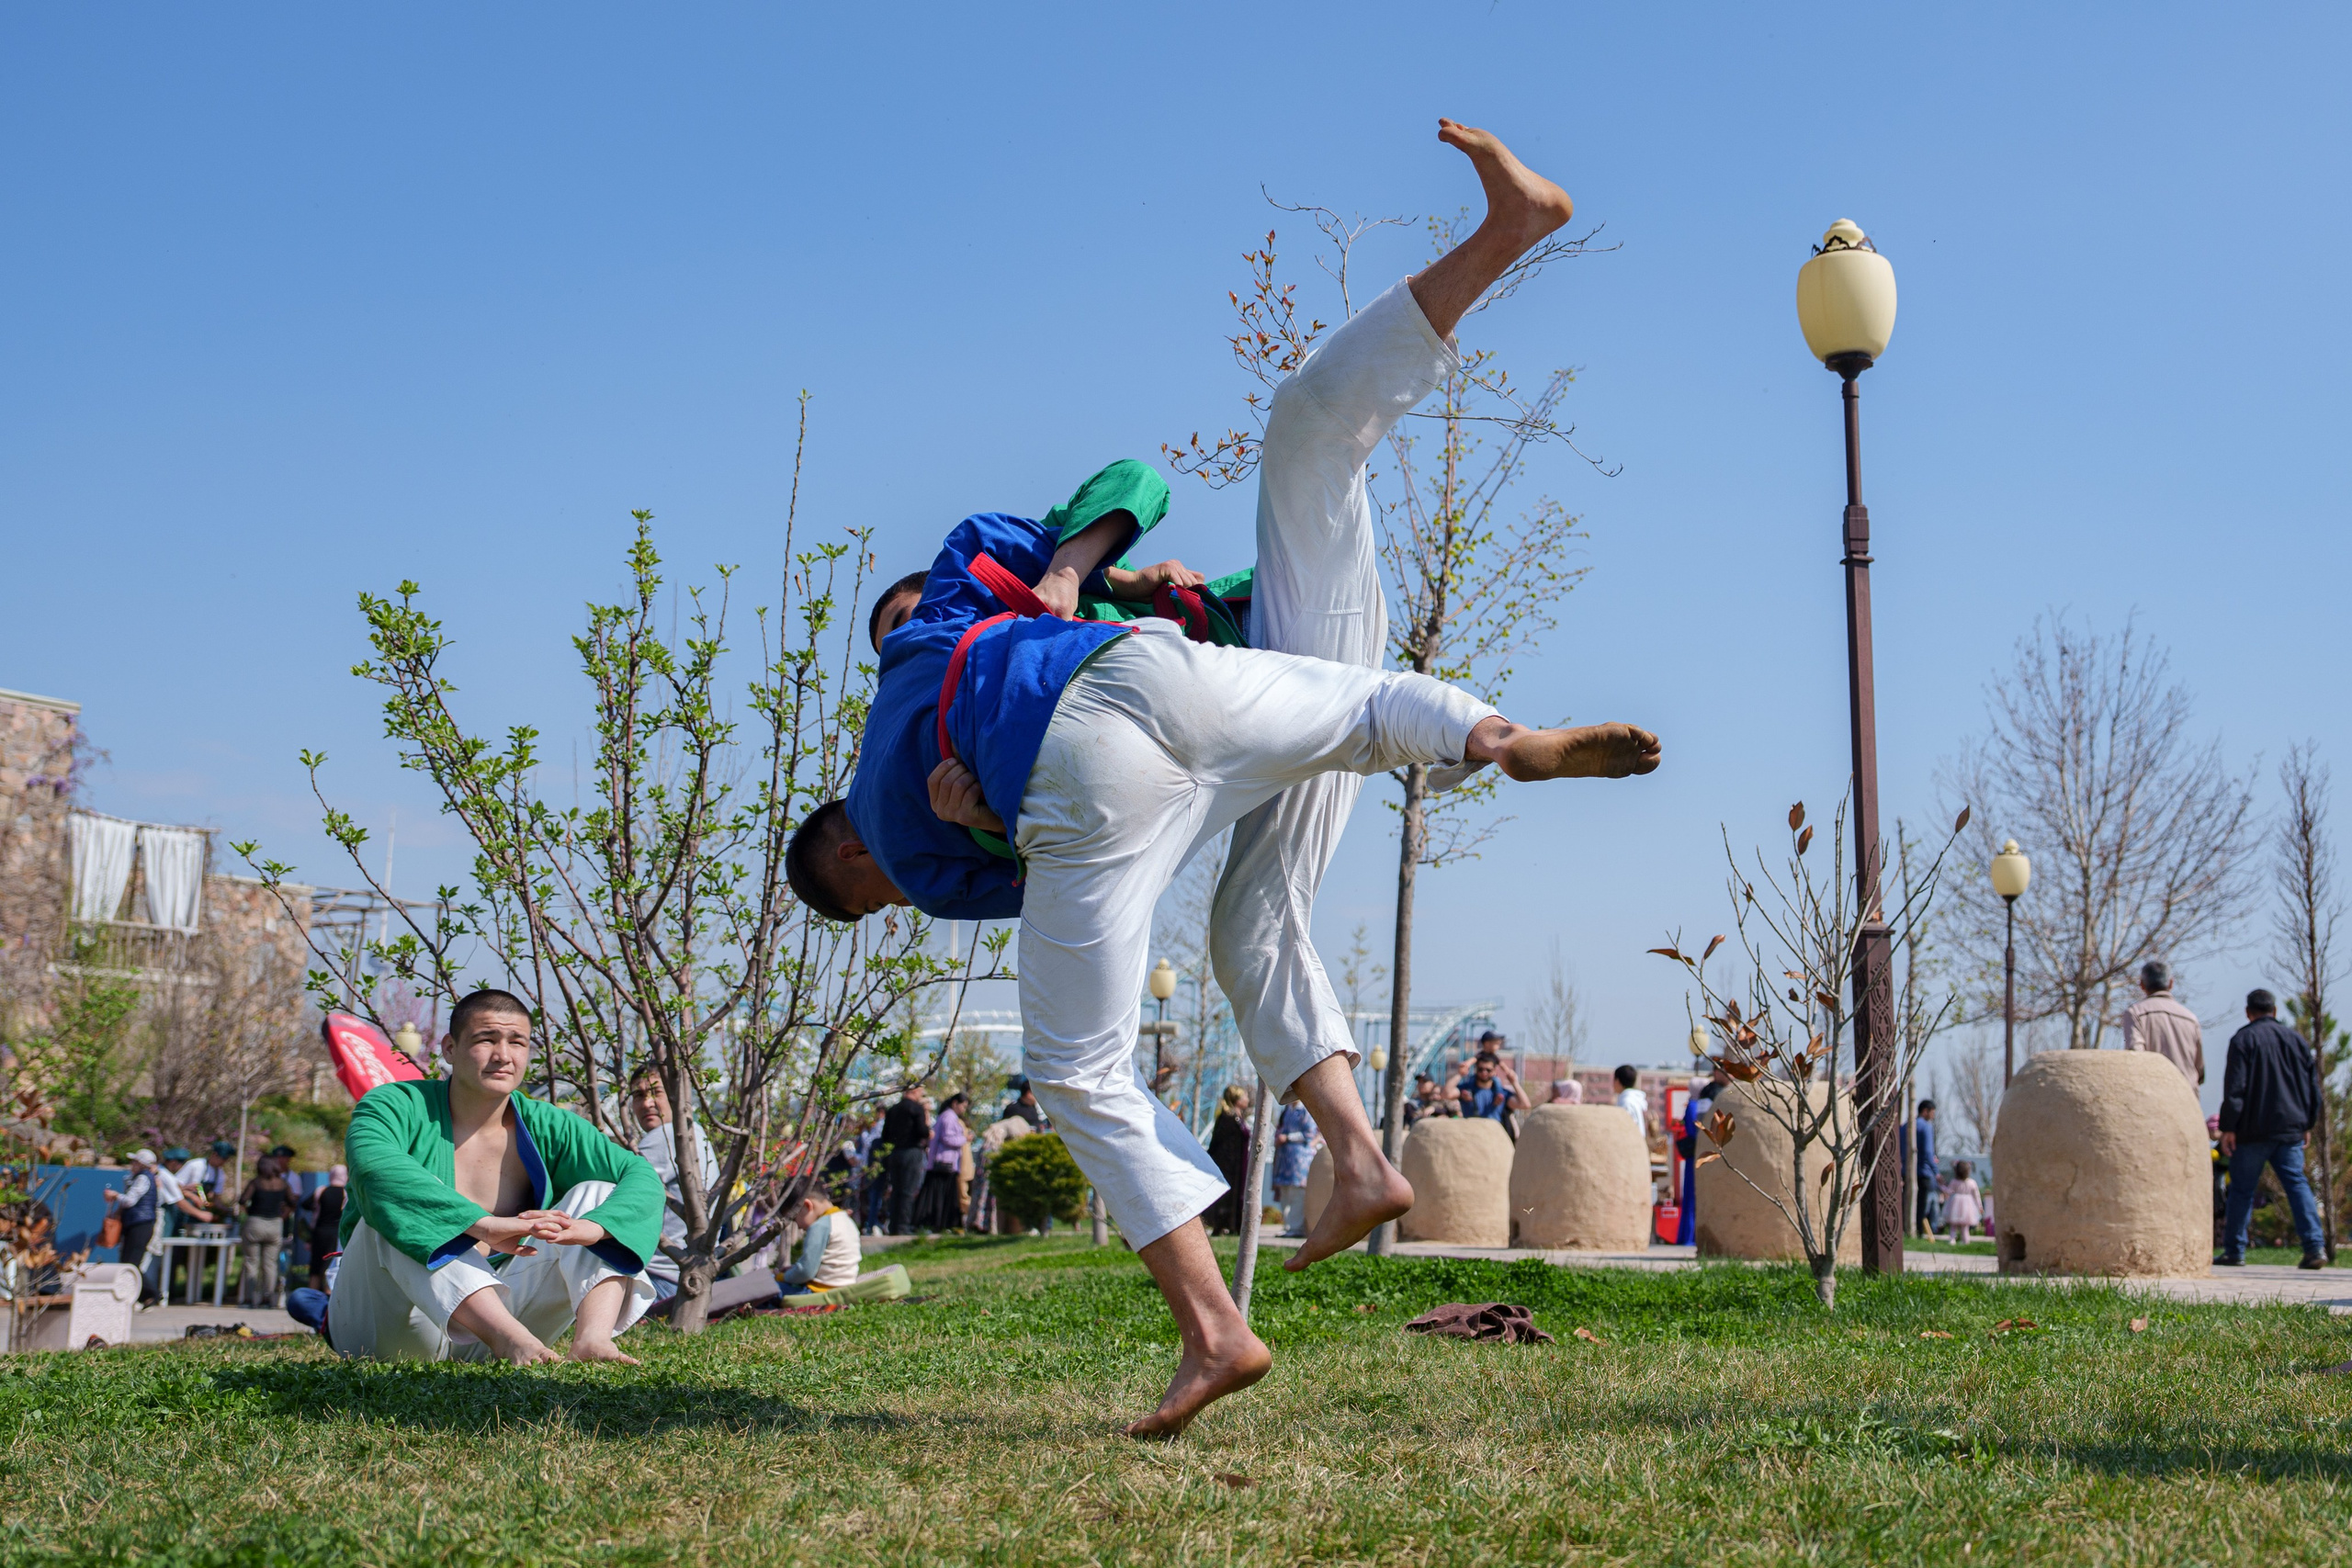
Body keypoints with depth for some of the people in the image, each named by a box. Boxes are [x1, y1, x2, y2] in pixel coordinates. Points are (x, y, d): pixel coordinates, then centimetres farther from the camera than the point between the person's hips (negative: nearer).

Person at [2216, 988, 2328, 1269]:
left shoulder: (2243, 1040, -4)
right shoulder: (2297, 1040, 11)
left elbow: (2234, 1088, -11)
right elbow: (2313, 1086, 14)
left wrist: (2228, 1127, -9)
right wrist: (2307, 1124, 24)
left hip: (2254, 1130, -4)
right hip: (2291, 1129, 4)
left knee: (2242, 1188, 4)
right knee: (2296, 1183, 4)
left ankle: (2234, 1251, 6)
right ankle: (2315, 1246, -11)